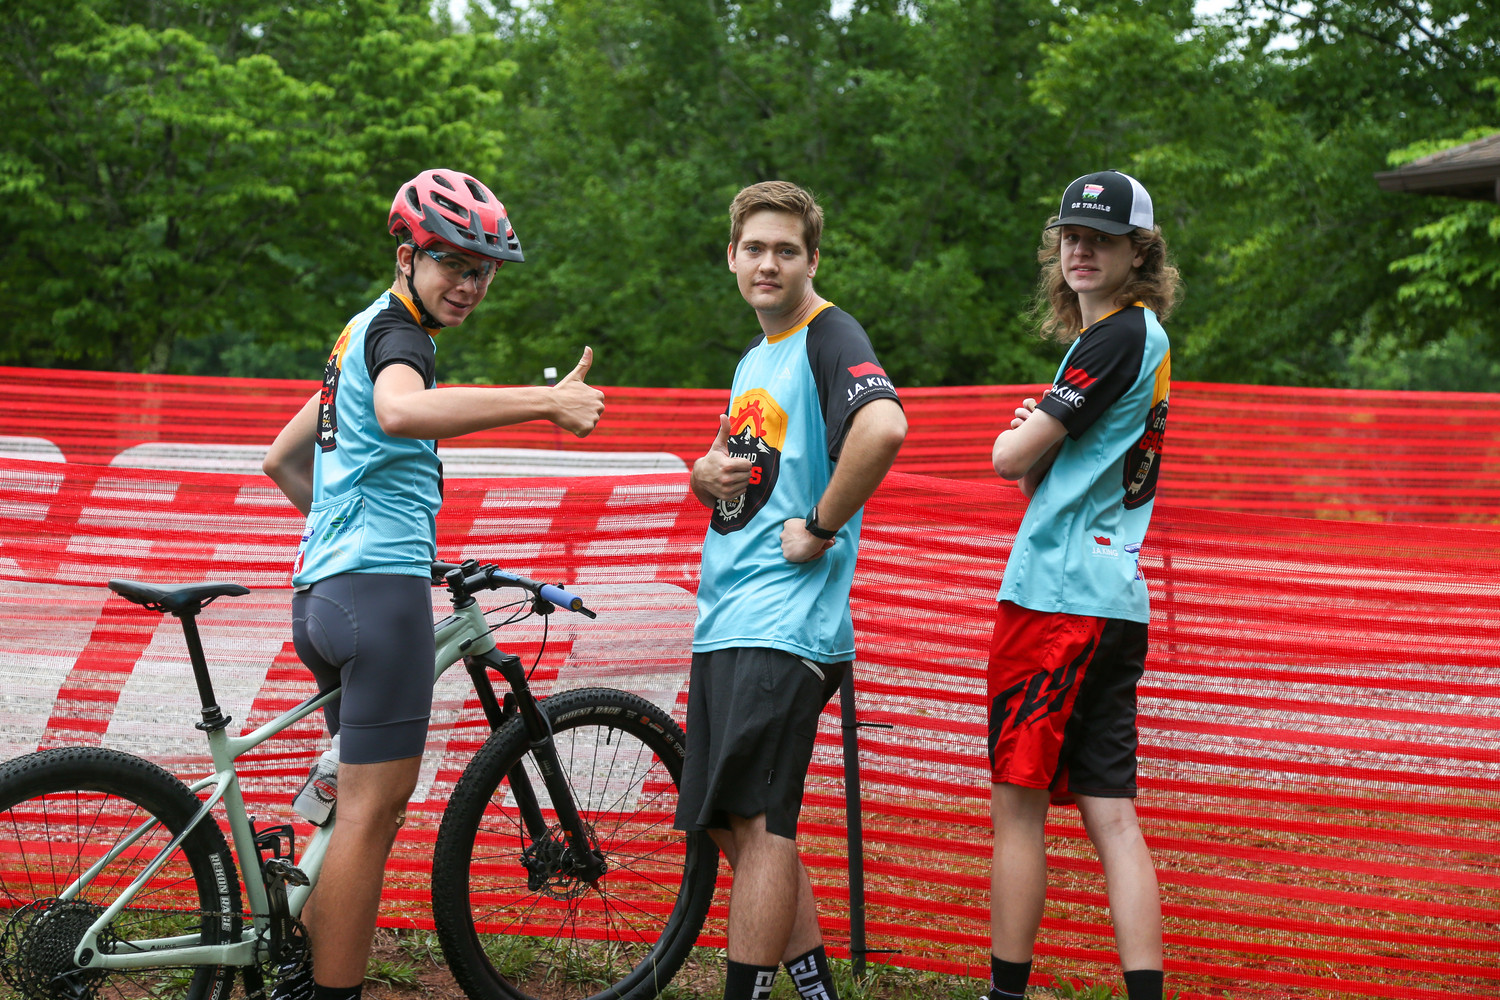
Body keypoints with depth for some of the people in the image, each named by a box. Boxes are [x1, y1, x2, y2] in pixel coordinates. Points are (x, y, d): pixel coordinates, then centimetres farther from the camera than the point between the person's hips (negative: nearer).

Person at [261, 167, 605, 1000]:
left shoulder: (362, 333, 23)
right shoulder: (398, 330, -8)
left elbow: (280, 460, 30)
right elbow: (402, 410, -34)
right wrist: (549, 400, -37)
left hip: (325, 589, 10)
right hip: (381, 588, -10)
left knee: (370, 802, 18)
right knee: (373, 807, -6)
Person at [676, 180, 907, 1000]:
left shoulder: (829, 337, -8)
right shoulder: (755, 357, 20)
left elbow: (884, 426, -29)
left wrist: (820, 527, -20)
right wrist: (705, 473, 5)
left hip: (787, 620, -10)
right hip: (722, 620, 10)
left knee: (758, 823, -10)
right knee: (734, 829, 11)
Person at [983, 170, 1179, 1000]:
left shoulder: (1117, 337, -11)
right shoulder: (1143, 338, 19)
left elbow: (1012, 458, -11)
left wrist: (1023, 436, 10)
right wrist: (1038, 435, 2)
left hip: (1059, 594, -9)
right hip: (1116, 598, 9)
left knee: (1018, 804, -2)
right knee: (1110, 812, 4)